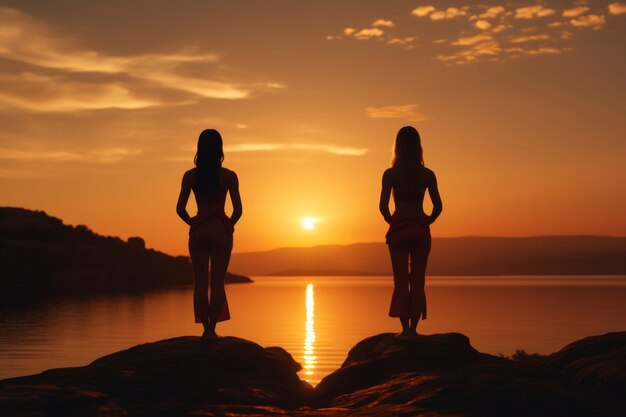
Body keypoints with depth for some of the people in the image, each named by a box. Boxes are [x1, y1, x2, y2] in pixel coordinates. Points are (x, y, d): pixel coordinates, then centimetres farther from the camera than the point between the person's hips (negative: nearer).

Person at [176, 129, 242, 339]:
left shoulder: (190, 176, -2)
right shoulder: (229, 176, -4)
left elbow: (180, 209, -3)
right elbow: (238, 210, -6)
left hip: (198, 230, 1)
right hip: (221, 230, -1)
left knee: (200, 282, 6)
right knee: (218, 282, 3)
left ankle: (206, 328, 6)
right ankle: (211, 329, 1)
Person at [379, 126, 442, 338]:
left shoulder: (390, 174, -4)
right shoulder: (428, 174, 1)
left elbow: (383, 206, -7)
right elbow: (438, 206, 0)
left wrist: (392, 222, 9)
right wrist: (426, 223, 14)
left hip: (399, 229, -1)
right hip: (421, 229, 2)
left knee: (401, 280, 3)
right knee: (418, 280, 6)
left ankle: (405, 329, 1)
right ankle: (413, 329, 5)